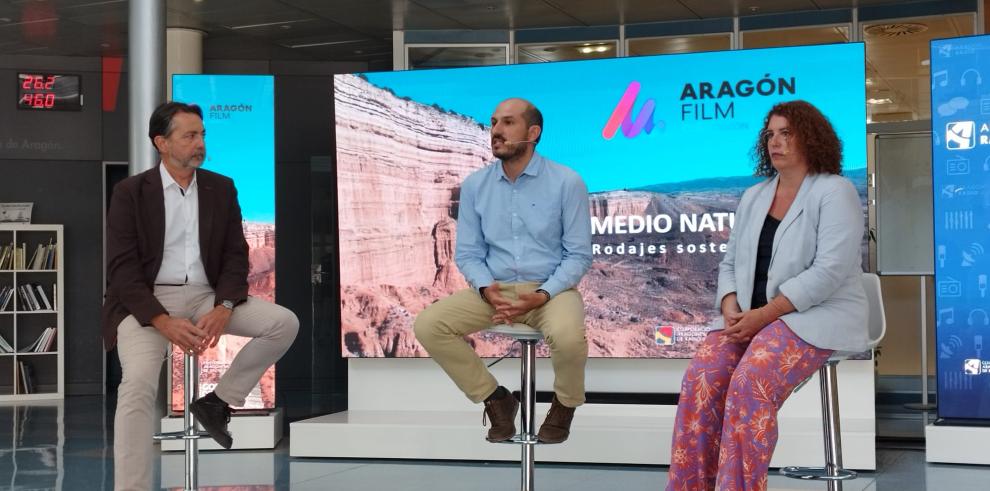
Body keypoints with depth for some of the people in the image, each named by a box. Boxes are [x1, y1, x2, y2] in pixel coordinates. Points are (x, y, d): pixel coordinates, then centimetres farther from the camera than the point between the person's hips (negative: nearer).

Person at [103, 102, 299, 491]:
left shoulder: (221, 188, 9)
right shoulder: (130, 192, -2)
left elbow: (236, 255, 5)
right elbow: (122, 268, -8)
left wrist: (223, 309, -16)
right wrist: (164, 322, -23)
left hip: (205, 295, 4)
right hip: (146, 302, -4)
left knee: (285, 323, -15)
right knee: (138, 384, -30)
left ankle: (217, 402, 1)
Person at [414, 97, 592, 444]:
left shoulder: (566, 182, -5)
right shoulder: (474, 185, 5)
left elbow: (578, 255, -5)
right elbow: (467, 253, 6)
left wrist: (542, 295, -20)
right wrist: (487, 289, -15)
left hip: (550, 290, -3)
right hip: (494, 291, 4)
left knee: (567, 336, -37)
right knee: (428, 325, -20)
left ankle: (564, 404, 0)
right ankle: (495, 399, 2)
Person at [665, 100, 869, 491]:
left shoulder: (835, 191, -5)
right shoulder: (753, 197, 16)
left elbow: (829, 271, -16)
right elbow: (730, 263, 16)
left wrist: (765, 314, -20)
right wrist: (731, 308, -5)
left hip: (817, 315, -6)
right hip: (750, 316, 6)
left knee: (751, 382, -33)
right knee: (702, 374, -23)